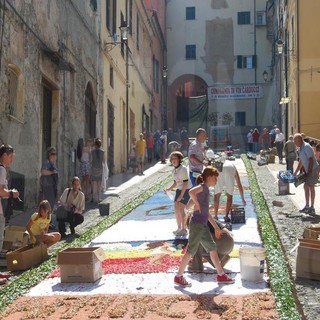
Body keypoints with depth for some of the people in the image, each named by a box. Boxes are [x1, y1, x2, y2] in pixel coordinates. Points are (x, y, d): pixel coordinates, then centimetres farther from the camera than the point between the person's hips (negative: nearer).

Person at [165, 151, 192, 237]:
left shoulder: (183, 169, -17)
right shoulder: (174, 170, 8)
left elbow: (185, 183, -20)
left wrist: (181, 195, -21)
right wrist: (169, 189, 1)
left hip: (186, 190, -8)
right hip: (179, 190, 8)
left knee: (181, 209, -11)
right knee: (176, 209, 5)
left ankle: (184, 229, -2)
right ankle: (179, 228, 19)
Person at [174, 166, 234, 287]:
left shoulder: (205, 190, 19)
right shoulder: (203, 186, -7)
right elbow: (191, 192, -31)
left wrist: (216, 227, 26)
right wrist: (197, 205, -17)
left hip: (203, 226, 10)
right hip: (197, 225, -10)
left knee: (213, 248, 13)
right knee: (191, 251, -4)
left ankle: (221, 275, 21)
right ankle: (178, 277, 6)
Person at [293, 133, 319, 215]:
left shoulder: (306, 147, -17)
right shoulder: (300, 149, 13)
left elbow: (311, 160, -21)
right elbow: (301, 162, 21)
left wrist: (309, 171, -22)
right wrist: (296, 172, 22)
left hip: (313, 169, -9)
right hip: (307, 170, 9)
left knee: (310, 187, -6)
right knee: (306, 187, 12)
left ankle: (312, 208, 0)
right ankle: (307, 206, 21)